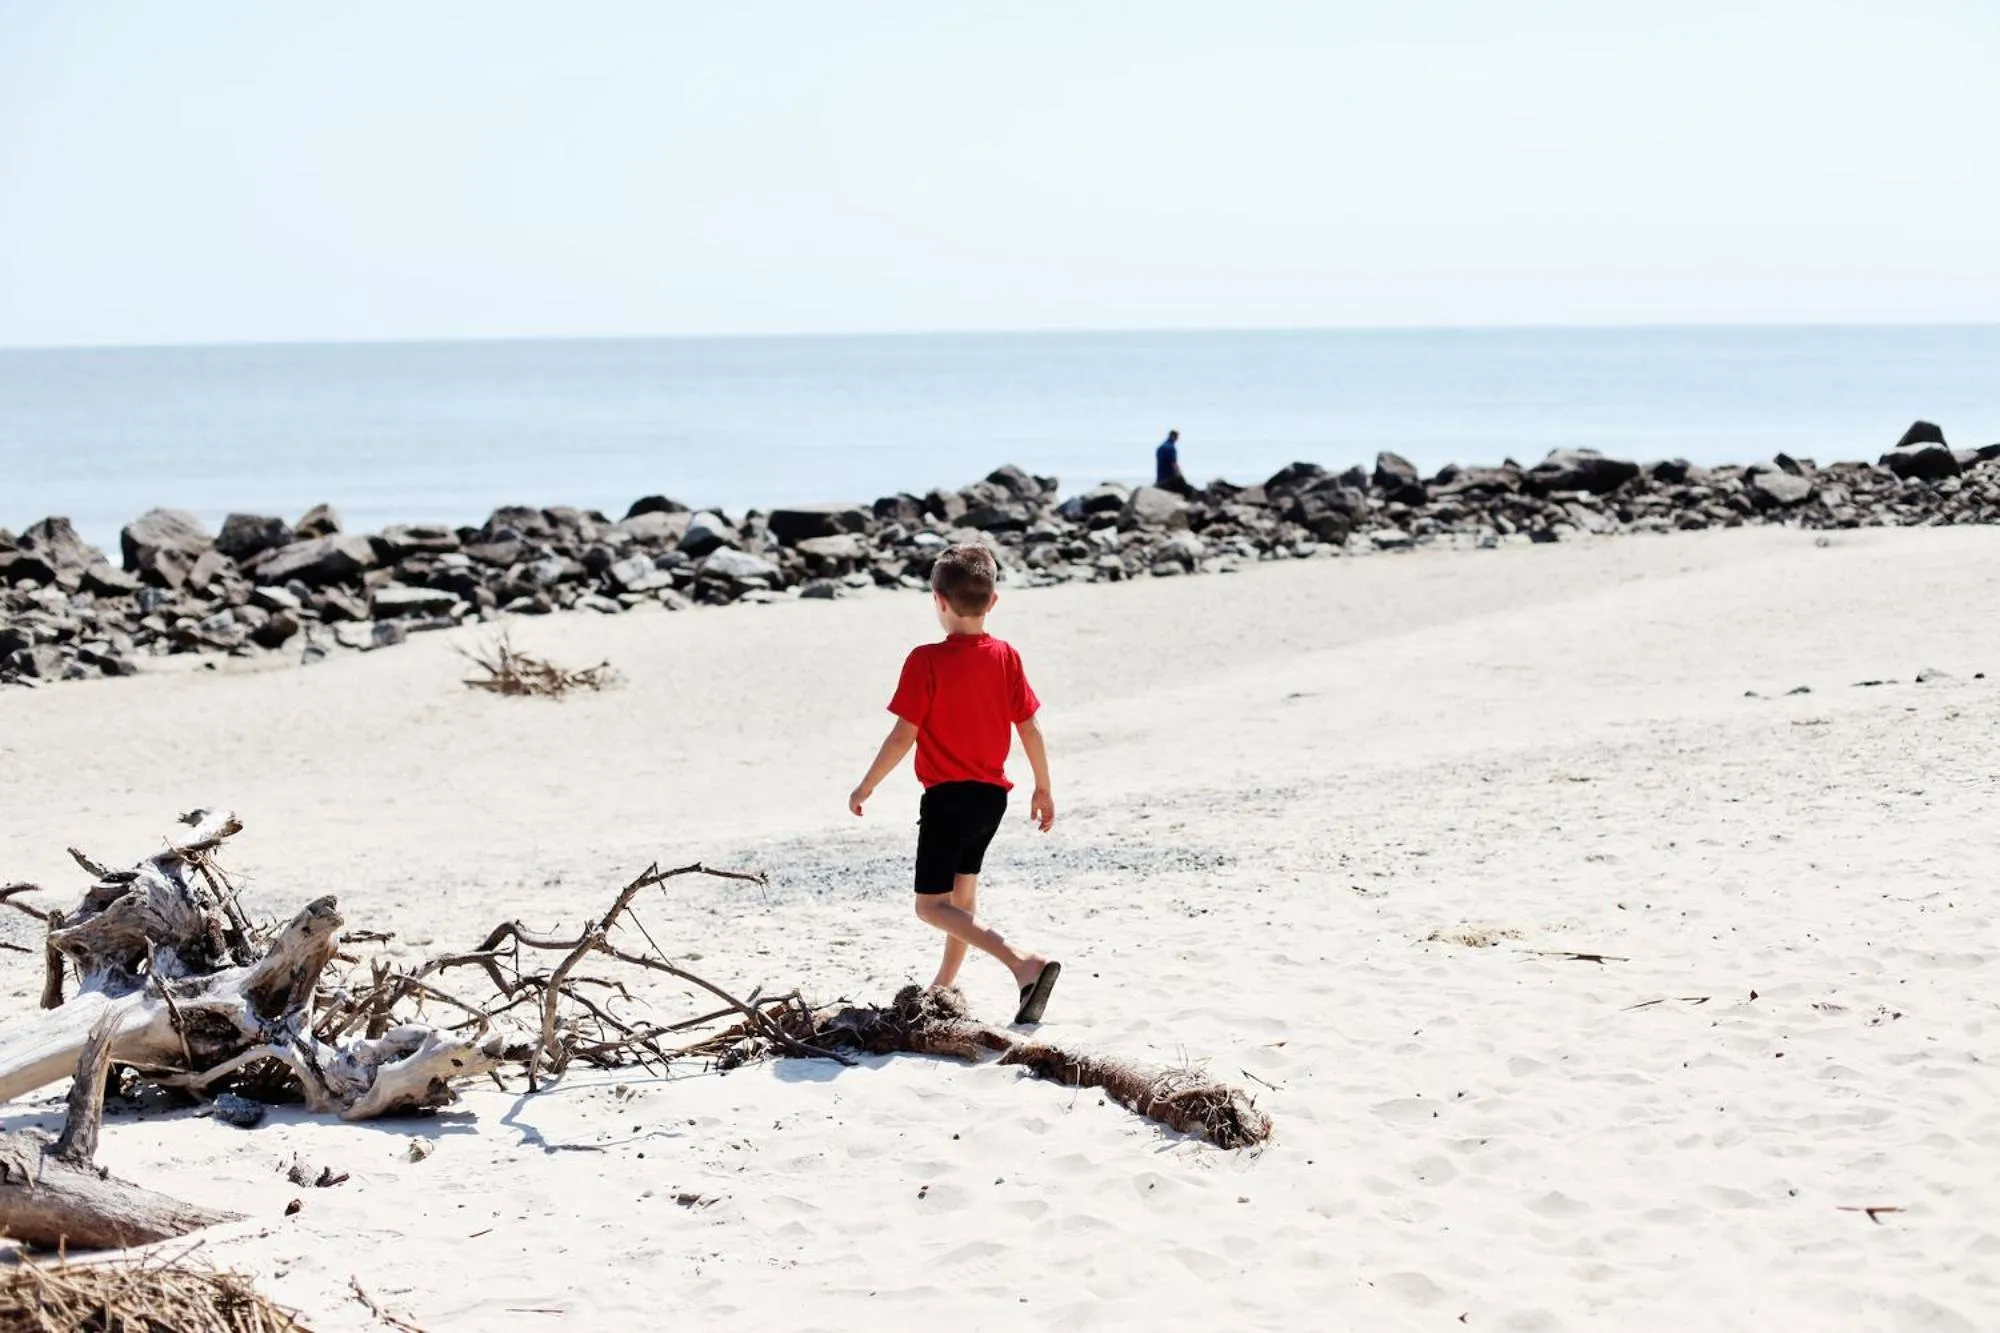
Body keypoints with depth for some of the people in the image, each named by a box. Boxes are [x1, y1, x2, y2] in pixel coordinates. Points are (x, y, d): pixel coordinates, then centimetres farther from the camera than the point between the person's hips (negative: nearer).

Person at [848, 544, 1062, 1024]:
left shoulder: (926, 661, -15)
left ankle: (1025, 964, -20)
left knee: (932, 906, -3)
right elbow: (1030, 729, 2)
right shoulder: (1006, 657, -1)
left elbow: (903, 736, -15)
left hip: (947, 796, -6)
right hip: (992, 794, 6)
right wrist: (1043, 788, 15)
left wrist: (866, 787, -2)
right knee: (962, 891, 22)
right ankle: (945, 984, 32)